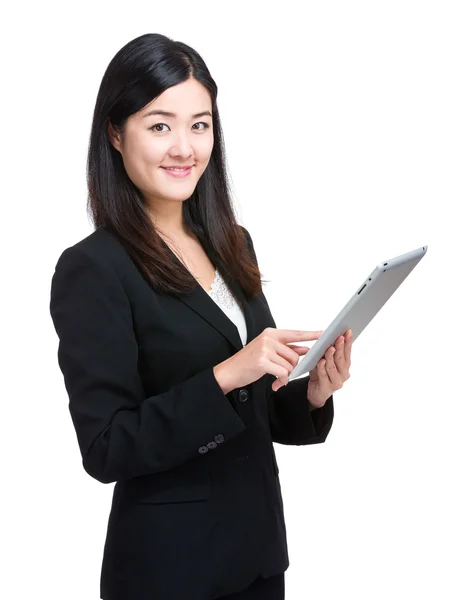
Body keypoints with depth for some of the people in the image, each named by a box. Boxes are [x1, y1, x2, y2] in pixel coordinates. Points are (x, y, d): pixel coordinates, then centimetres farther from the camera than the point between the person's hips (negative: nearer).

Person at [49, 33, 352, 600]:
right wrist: (225, 376, -27)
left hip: (259, 539, 6)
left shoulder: (233, 244, 5)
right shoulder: (91, 270, -15)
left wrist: (311, 393, -8)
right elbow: (105, 450, -19)